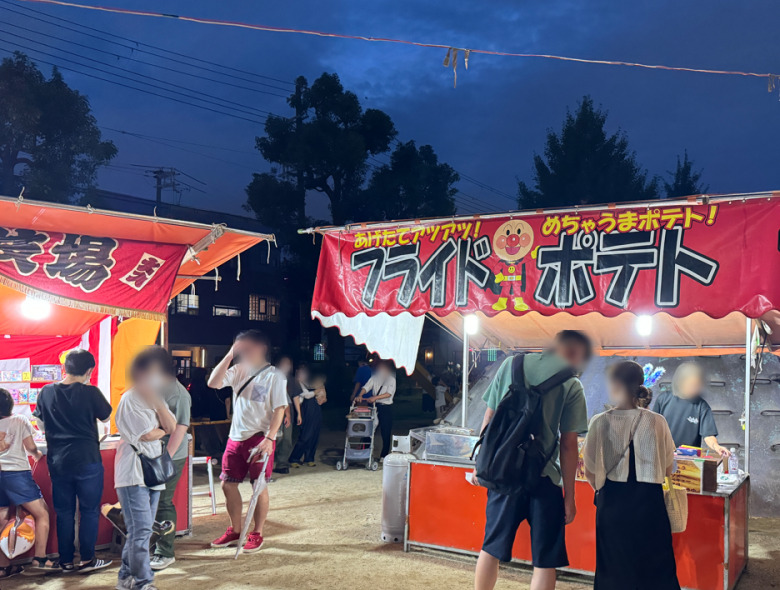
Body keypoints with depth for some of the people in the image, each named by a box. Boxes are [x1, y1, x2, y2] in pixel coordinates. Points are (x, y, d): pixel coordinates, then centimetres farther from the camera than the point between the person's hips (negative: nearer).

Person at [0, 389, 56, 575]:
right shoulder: (19, 421, 0)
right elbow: (30, 447, -3)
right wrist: (37, 455, 18)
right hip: (17, 474, -5)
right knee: (42, 513, 1)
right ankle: (40, 558, -5)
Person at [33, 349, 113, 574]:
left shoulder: (46, 392, -1)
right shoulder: (90, 392, -12)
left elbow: (41, 425, 8)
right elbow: (106, 417, 4)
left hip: (58, 462, 4)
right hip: (87, 461, -3)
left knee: (63, 512, 12)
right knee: (89, 510, 8)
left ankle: (66, 561, 17)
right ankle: (87, 560, 11)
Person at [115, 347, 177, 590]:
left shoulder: (156, 397, 15)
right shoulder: (130, 399, -10)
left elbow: (172, 426, 3)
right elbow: (147, 434, -16)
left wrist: (158, 404, -7)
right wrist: (165, 430, 4)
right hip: (133, 472, -8)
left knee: (141, 530, 12)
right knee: (141, 530, -9)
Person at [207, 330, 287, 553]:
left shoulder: (274, 375, -7)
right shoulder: (238, 370, 8)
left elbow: (279, 409, -10)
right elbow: (213, 383, -4)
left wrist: (269, 438, -19)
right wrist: (229, 356, -8)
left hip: (259, 438, -6)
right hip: (236, 436, 6)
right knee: (228, 484, 9)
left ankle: (257, 534, 16)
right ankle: (235, 530, 25)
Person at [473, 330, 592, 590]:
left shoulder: (511, 364, 5)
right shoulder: (571, 384, -5)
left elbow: (489, 418, 7)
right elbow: (568, 445, -5)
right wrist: (569, 496, 2)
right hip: (543, 479, -3)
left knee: (491, 548, 17)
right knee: (545, 561, 8)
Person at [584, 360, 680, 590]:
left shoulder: (599, 422, -9)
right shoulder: (657, 422, -8)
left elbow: (590, 472, -3)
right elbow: (667, 470, 1)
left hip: (611, 504, 0)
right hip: (649, 502, 0)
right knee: (656, 570, 12)